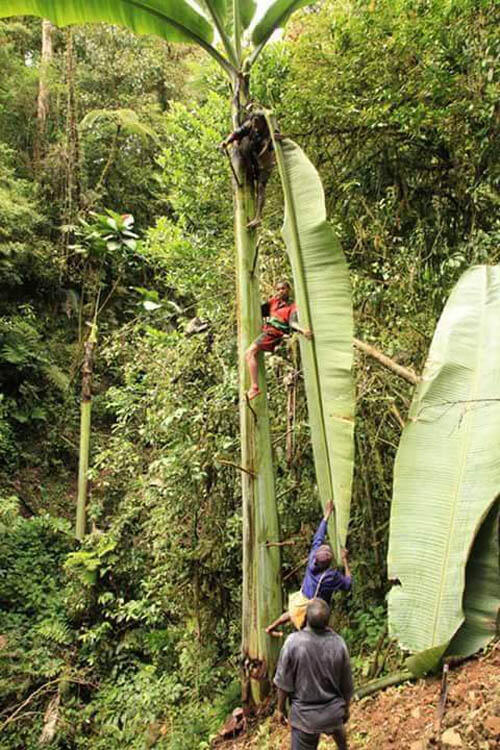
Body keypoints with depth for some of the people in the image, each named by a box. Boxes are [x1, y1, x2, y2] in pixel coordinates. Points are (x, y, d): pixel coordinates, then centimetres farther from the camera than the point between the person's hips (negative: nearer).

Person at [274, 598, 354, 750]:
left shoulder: (293, 642, -23)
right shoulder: (338, 643, -16)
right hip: (333, 712, 3)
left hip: (304, 715, -3)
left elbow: (283, 682, -12)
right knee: (336, 728, 34)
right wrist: (346, 708, 15)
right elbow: (347, 684, -3)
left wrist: (281, 709, 4)